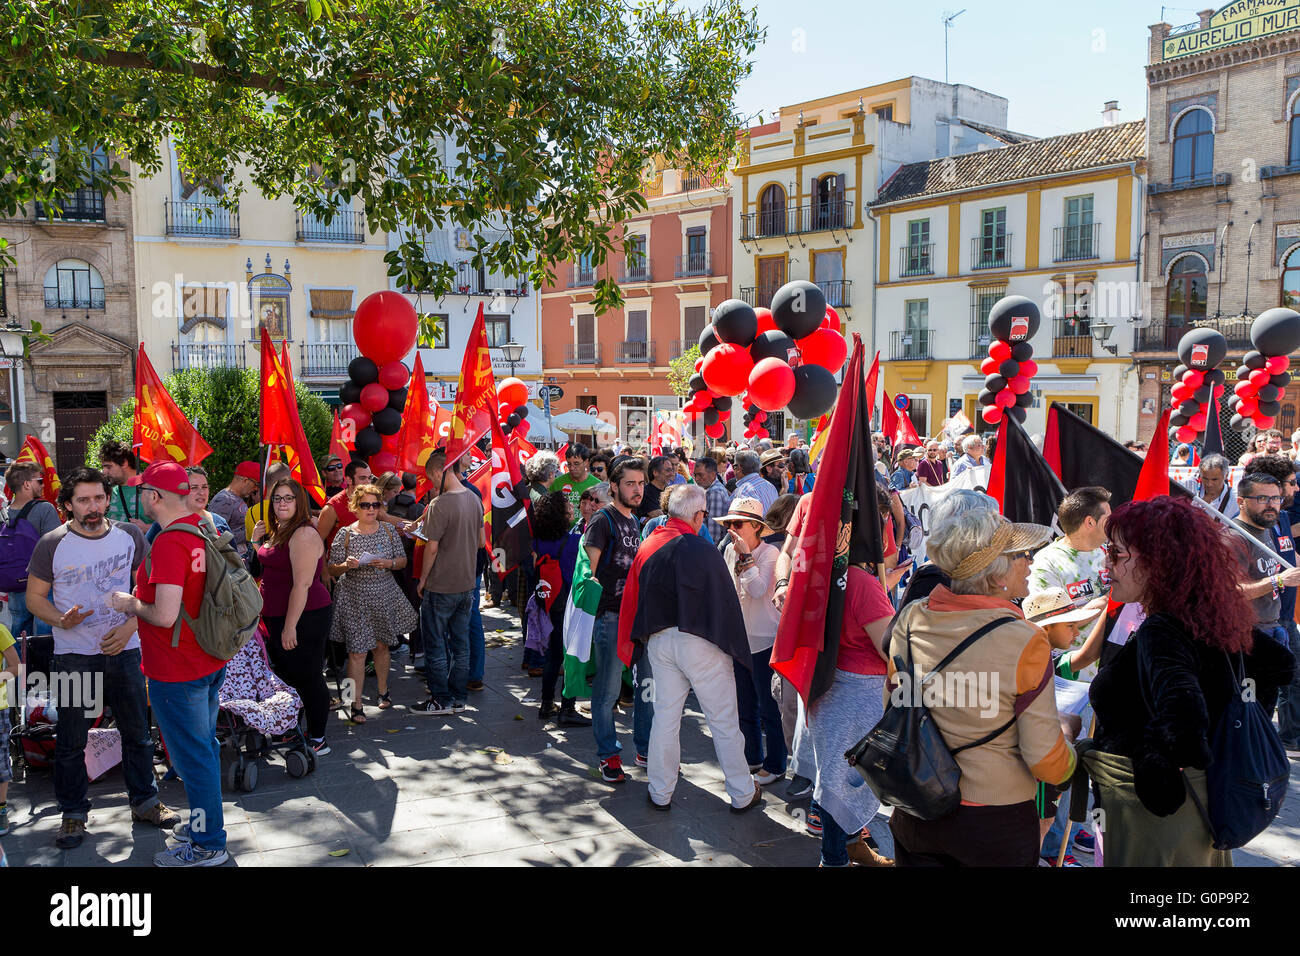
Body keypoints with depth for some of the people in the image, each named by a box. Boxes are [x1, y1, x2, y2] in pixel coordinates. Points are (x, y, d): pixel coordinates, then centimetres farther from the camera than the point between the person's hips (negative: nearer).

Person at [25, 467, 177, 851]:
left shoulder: (129, 536, -1)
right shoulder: (52, 544, -7)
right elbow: (35, 596, 1)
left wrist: (131, 625, -7)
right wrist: (61, 620, -19)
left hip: (124, 649, 2)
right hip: (74, 655, -2)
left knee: (137, 730, 11)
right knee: (71, 739, 7)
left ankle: (145, 801, 27)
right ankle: (74, 812, 24)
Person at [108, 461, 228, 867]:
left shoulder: (169, 543, -24)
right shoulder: (205, 531, 5)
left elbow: (165, 615, -28)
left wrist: (130, 604, -10)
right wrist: (140, 603, 17)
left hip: (177, 673, -9)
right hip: (209, 662, 9)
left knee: (192, 757, 3)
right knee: (203, 749, 21)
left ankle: (207, 845, 15)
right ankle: (205, 822, 36)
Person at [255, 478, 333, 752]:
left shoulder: (304, 534, -18)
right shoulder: (276, 532, 12)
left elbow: (302, 583, -23)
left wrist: (290, 626, -23)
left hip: (305, 618, -10)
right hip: (276, 617, 10)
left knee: (308, 678, 0)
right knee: (287, 676, 19)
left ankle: (317, 739, 11)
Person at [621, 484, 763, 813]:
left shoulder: (647, 547, 2)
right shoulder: (703, 551, -16)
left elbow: (632, 599, 10)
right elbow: (725, 602, -13)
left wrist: (637, 642, 20)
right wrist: (734, 647, -2)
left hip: (658, 642, 6)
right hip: (700, 641, -5)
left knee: (665, 716, 15)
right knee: (723, 721, 7)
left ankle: (660, 793, 23)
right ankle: (742, 794, 18)